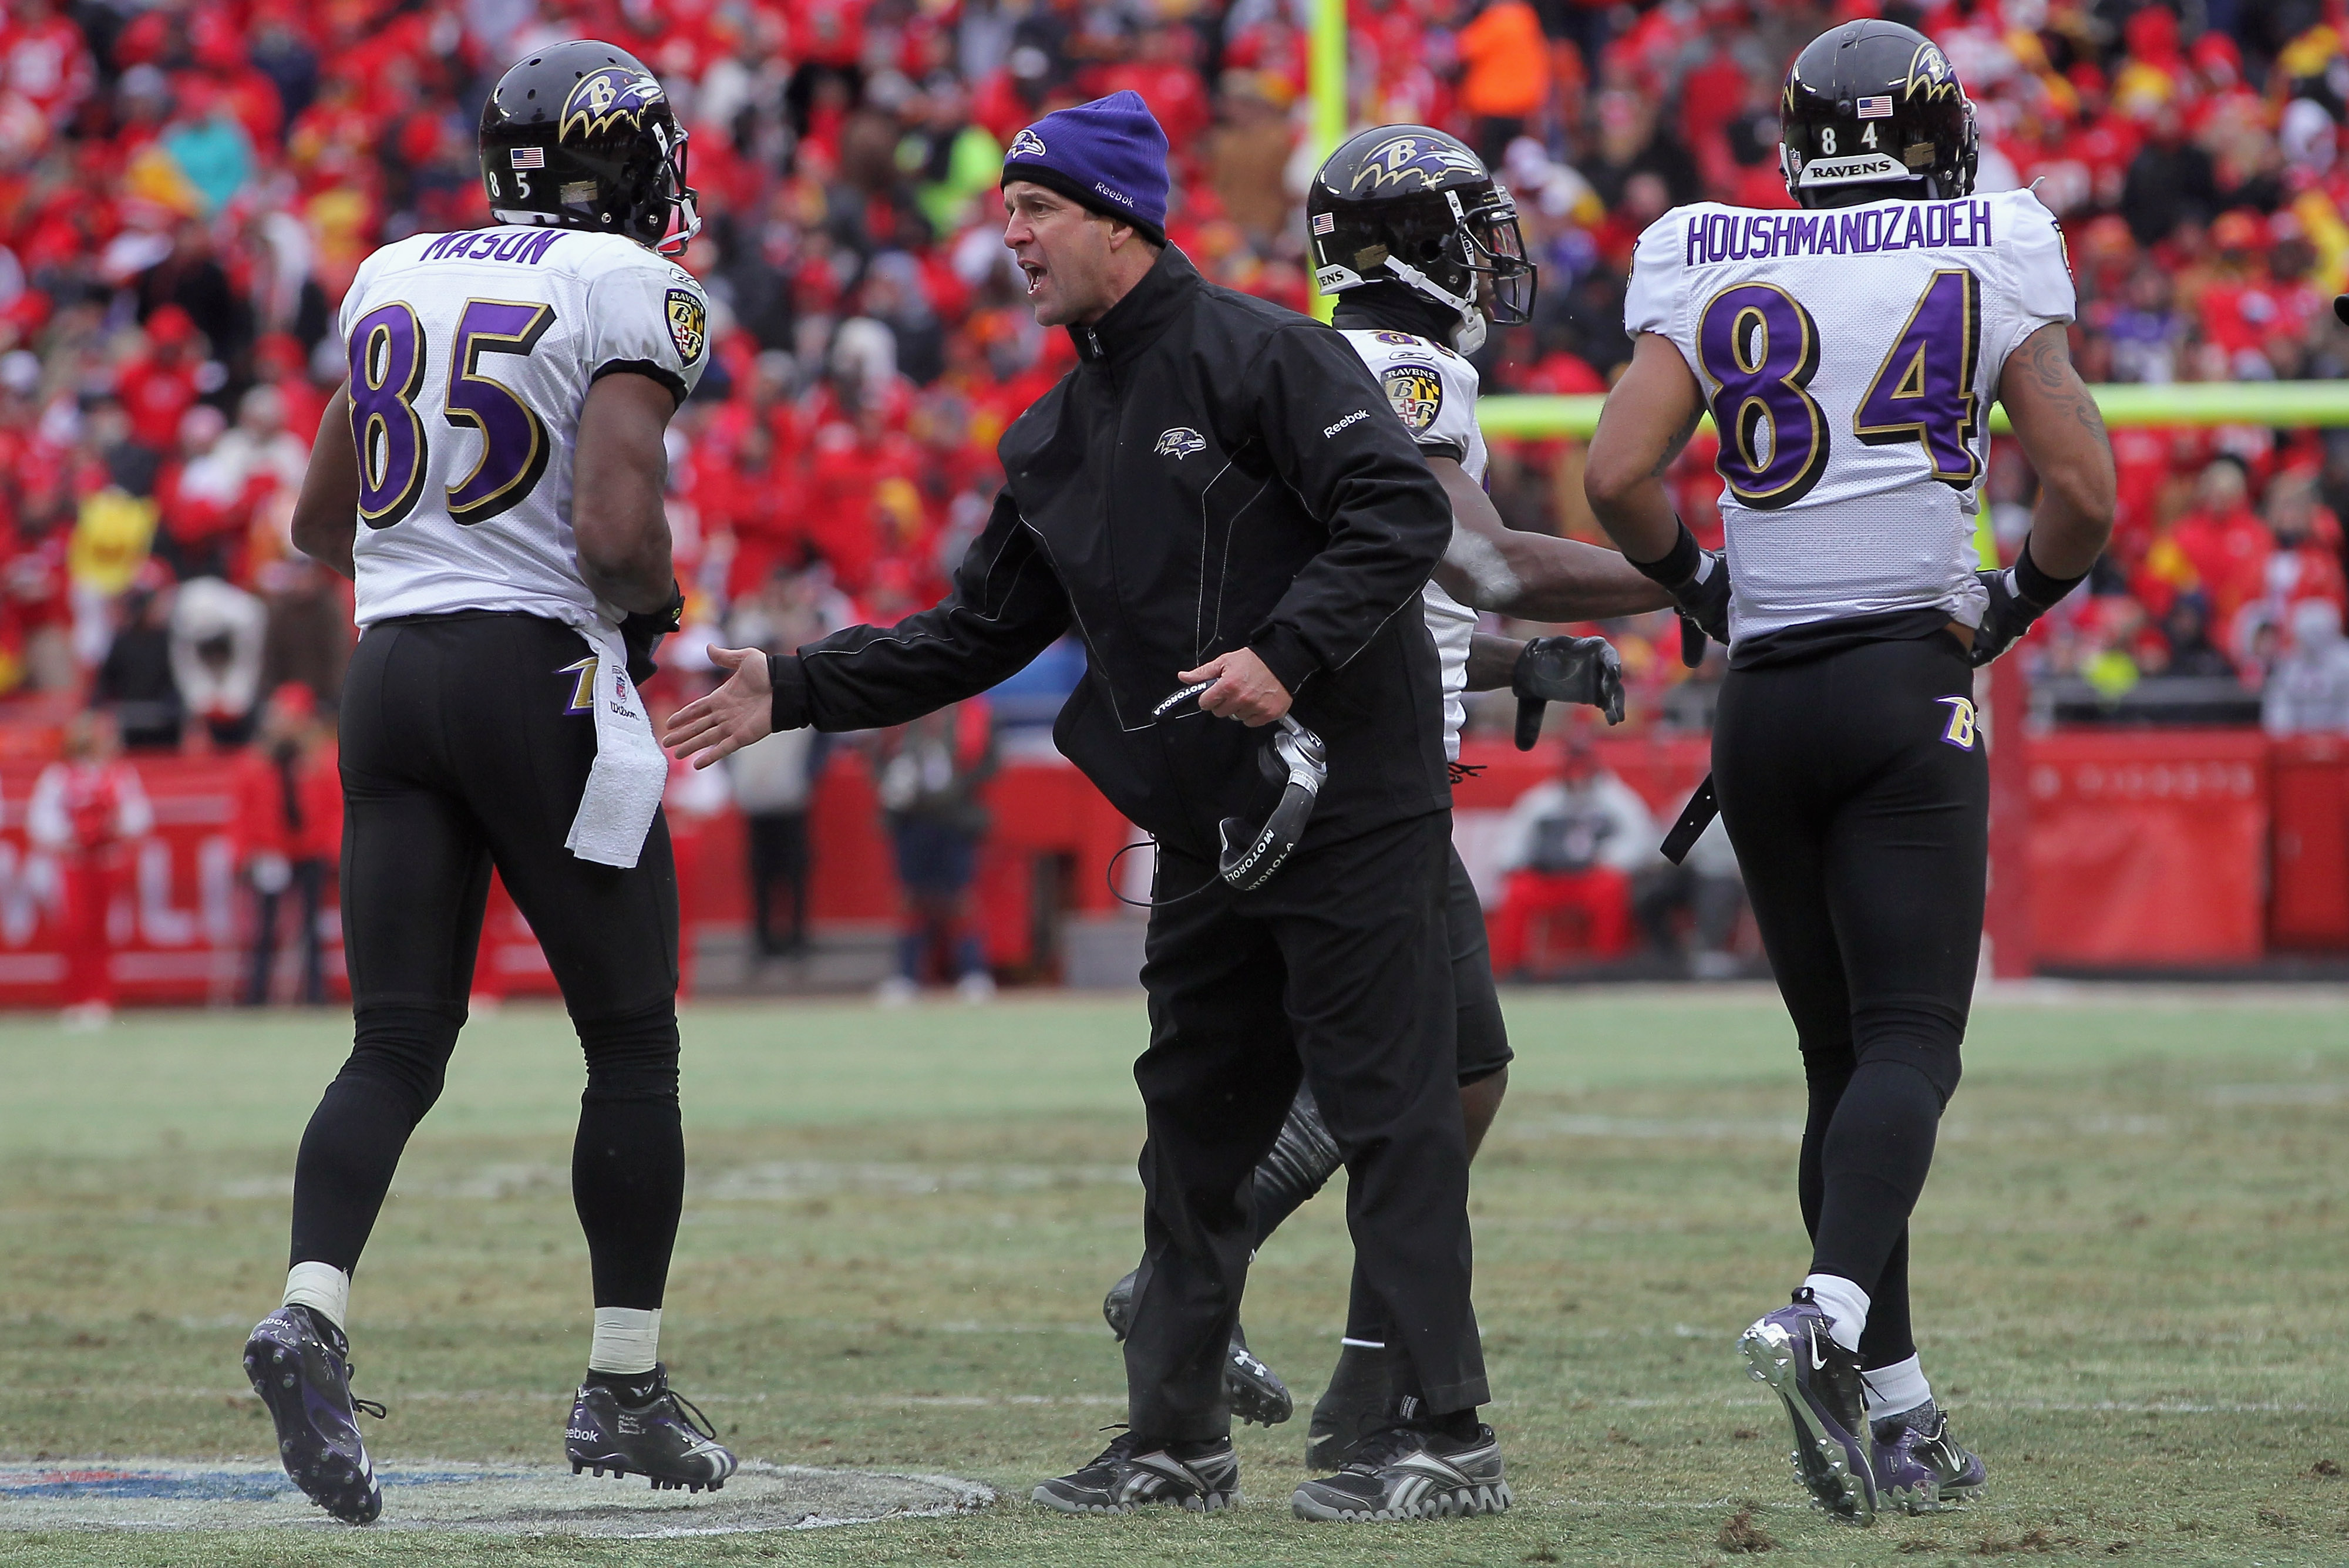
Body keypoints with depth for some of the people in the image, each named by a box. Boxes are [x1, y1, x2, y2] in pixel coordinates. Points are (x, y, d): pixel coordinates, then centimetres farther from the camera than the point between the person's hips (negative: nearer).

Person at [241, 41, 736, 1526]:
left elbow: (322, 524, 18)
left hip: (393, 671, 6)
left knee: (398, 1047, 3)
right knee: (632, 1043, 8)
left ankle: (313, 1309, -21)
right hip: (543, 677, -5)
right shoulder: (630, 293, -8)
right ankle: (626, 1389, 11)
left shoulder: (394, 279, 12)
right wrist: (658, 599, 2)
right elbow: (618, 533, -18)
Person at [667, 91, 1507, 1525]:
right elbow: (978, 635, 21)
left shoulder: (1259, 356, -9)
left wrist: (1286, 654, -27)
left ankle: (1450, 1443, -8)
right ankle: (1178, 1443, 19)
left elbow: (1402, 512, -18)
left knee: (1391, 1113, -8)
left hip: (1352, 801, -9)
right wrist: (794, 693, 14)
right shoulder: (1059, 438, 17)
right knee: (1195, 1128, 11)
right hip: (1211, 828, 9)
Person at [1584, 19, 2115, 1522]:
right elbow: (2085, 496, -3)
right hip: (1910, 686, -3)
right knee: (1909, 1043, -6)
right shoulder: (1993, 264, 0)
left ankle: (1898, 1415, 10)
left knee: (1842, 1056, 11)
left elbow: (1619, 477, -4)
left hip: (1763, 701, 3)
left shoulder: (1708, 270, 4)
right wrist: (2013, 605, 16)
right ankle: (1831, 1313, -33)